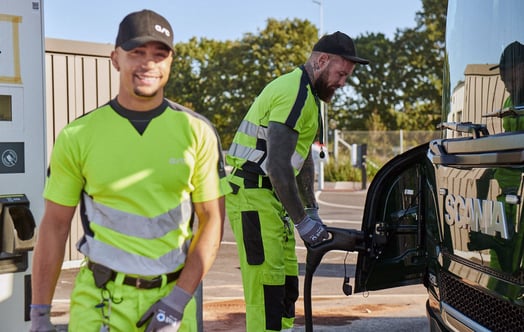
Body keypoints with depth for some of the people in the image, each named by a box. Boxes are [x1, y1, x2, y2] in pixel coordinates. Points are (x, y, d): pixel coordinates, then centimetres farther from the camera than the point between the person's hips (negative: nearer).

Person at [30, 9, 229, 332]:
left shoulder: (197, 132, -1)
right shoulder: (78, 136, -2)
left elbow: (212, 220, 0)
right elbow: (55, 225, 1)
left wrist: (178, 299, -8)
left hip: (174, 293, 1)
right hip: (101, 299, -1)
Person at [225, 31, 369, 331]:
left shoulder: (307, 95, 16)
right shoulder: (294, 94, -18)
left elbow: (304, 158, 23)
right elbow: (278, 165, -25)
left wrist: (312, 210, 20)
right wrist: (302, 221, -19)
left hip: (270, 195, 11)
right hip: (253, 196, -11)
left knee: (287, 283, 13)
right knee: (266, 286, -11)